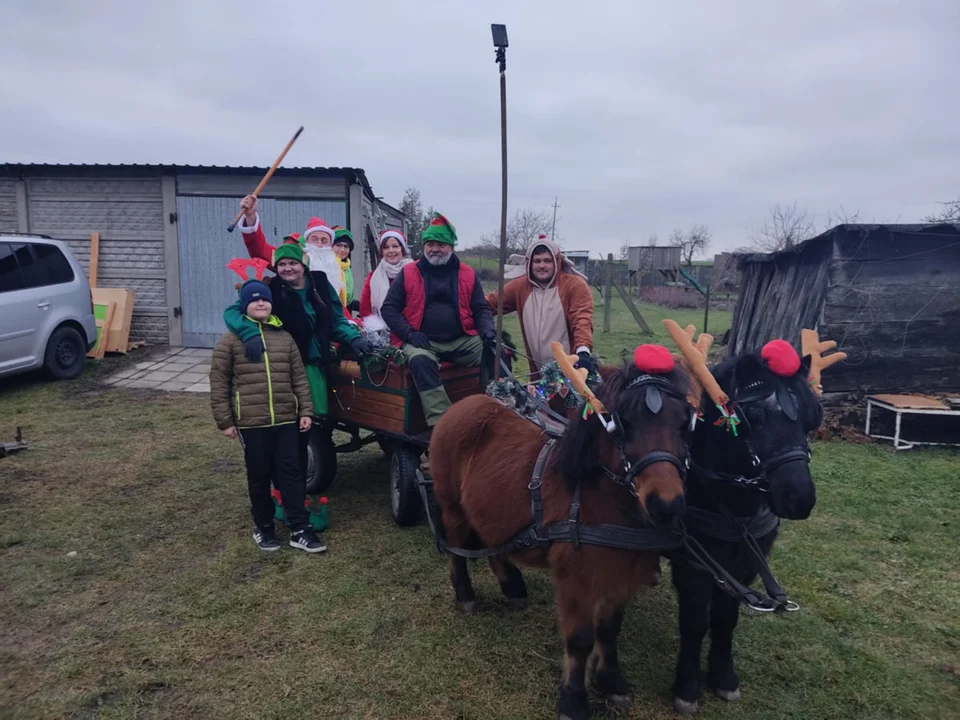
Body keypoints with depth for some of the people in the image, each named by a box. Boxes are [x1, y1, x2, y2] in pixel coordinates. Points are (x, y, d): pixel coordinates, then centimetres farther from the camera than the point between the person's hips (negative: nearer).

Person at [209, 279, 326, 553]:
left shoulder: (285, 338, 10)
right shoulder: (231, 340, 0)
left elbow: (299, 378, 11)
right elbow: (219, 383, -1)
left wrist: (306, 411, 5)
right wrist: (225, 421, -4)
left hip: (286, 419, 3)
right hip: (251, 422, -2)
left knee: (291, 473, 3)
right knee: (259, 477, 9)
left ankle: (300, 530, 9)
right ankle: (263, 527, 25)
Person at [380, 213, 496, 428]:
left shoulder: (467, 274, 11)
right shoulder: (408, 273, 6)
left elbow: (481, 309, 14)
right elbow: (389, 308, 6)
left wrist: (488, 330, -7)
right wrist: (409, 333, -9)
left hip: (462, 341, 3)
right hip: (423, 342, -2)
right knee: (420, 360, -36)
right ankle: (439, 422, -42)